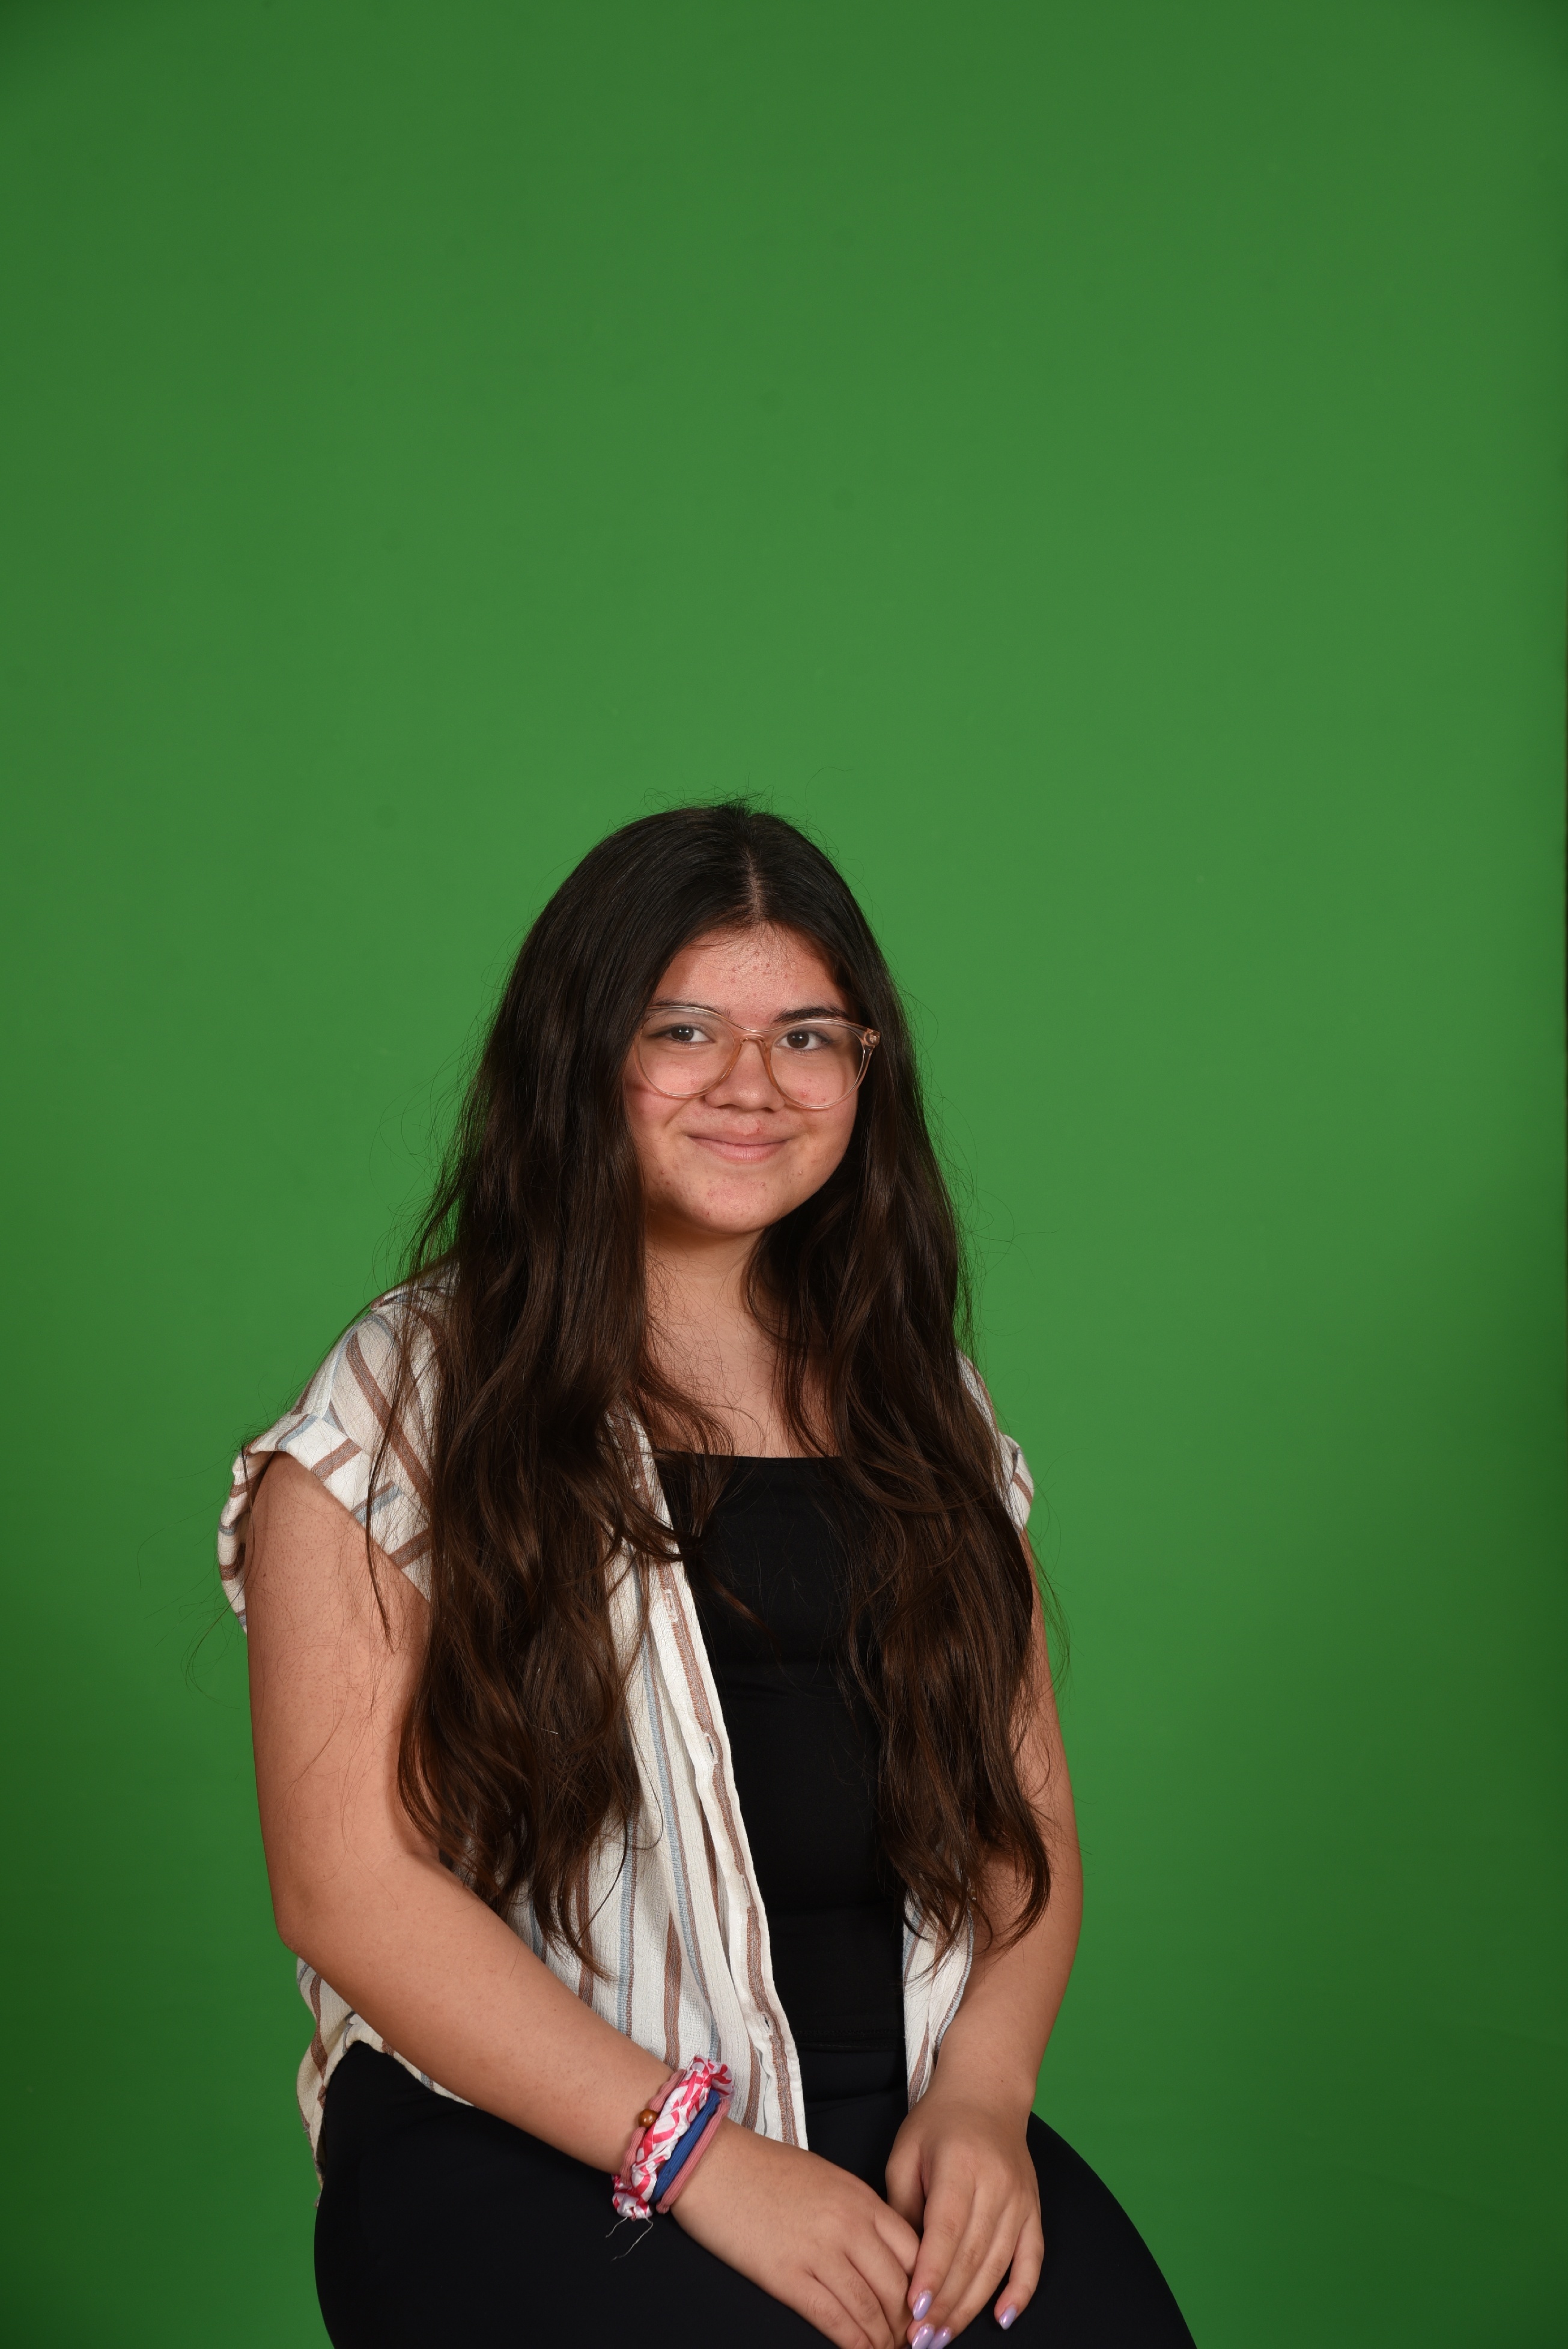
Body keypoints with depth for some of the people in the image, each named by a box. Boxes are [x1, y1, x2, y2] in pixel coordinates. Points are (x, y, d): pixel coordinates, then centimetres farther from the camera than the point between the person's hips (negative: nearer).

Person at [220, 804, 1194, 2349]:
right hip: (517, 2131, -4)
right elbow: (352, 1890, -7)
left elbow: (1025, 1818, 14)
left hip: (902, 2111, 4)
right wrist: (698, 2155, -13)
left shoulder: (917, 1407, 15)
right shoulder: (409, 1402, -1)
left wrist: (981, 2089, -5)